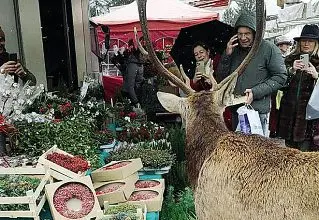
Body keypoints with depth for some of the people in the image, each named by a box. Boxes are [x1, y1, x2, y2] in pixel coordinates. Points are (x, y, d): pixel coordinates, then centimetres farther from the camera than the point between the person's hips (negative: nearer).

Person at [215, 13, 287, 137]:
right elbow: (220, 79, 11)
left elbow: (280, 77, -5)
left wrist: (255, 92, -15)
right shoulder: (234, 50, 12)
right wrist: (227, 55, -3)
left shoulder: (268, 49, -2)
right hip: (235, 110, 5)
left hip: (258, 111, -5)